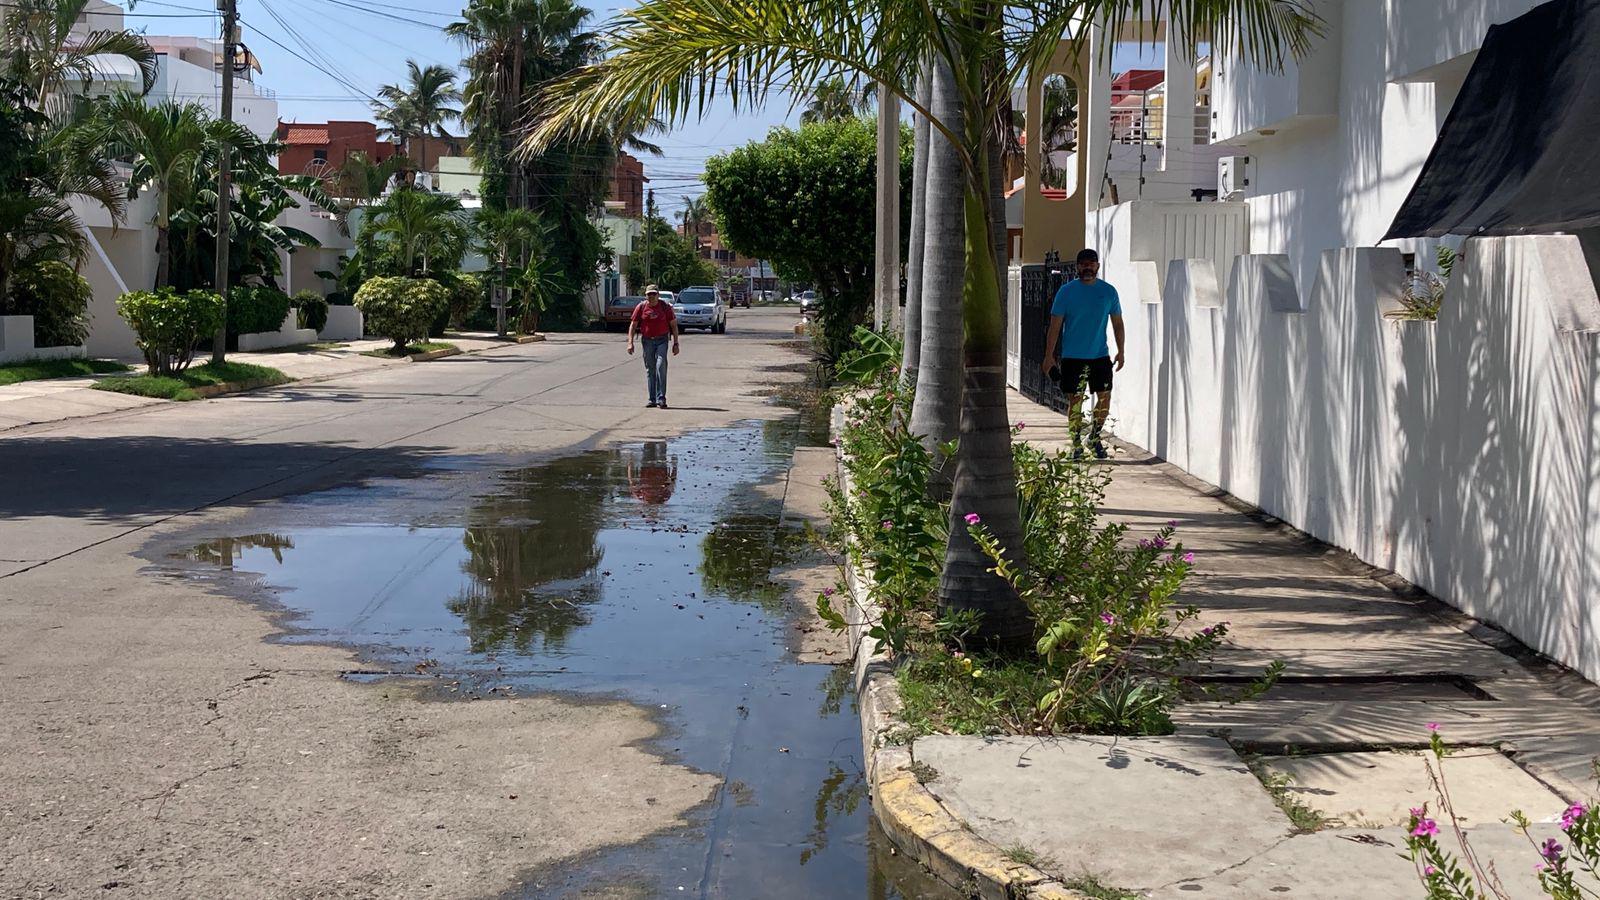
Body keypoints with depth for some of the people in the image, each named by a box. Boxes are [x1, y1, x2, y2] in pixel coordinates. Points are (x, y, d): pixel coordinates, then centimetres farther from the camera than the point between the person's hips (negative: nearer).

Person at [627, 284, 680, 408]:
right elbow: (633, 325, 5)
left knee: (661, 366, -15)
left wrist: (675, 343, 0)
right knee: (650, 369, 5)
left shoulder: (665, 307, 0)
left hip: (661, 340, -2)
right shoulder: (641, 307, 2)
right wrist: (630, 342, -4)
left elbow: (674, 325, 5)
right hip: (647, 341, 2)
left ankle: (661, 398, -13)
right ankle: (652, 400, 11)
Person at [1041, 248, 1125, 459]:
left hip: (1100, 355, 2)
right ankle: (1076, 443, 16)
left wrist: (1121, 352, 9)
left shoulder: (1108, 291, 4)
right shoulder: (1066, 291, -2)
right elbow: (1055, 325, -1)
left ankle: (1094, 437, 19)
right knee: (1075, 400, 2)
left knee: (1105, 398, -2)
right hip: (1072, 356, -2)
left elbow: (1117, 324, 13)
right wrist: (1049, 356, -4)